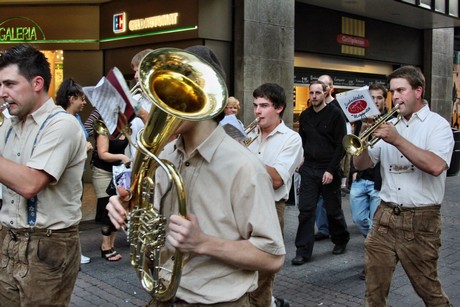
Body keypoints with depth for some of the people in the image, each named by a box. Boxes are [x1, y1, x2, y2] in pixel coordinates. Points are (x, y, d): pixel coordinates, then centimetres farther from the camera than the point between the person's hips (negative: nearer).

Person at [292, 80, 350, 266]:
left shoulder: (335, 114, -6)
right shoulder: (305, 116, 8)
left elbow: (341, 144, -9)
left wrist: (331, 170, -15)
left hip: (329, 170, -3)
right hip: (309, 170, 4)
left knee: (333, 210, 10)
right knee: (306, 210, -2)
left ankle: (341, 241, 33)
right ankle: (303, 251, 3)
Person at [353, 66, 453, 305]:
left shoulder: (437, 124, -4)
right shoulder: (388, 125, 10)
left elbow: (435, 166, -22)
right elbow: (360, 164, 9)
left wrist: (397, 140, -24)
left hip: (420, 221, -4)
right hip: (385, 216, 4)